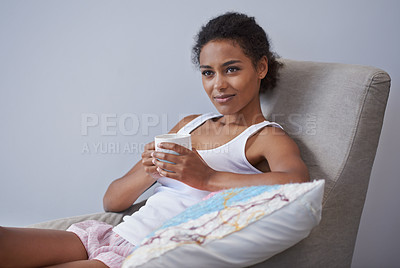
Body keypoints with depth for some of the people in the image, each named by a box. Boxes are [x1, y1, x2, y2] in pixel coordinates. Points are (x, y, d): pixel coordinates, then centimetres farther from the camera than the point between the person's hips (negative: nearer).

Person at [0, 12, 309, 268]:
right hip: (110, 234, 6)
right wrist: (150, 171, -6)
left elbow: (298, 181, -26)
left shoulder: (268, 137, 1)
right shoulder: (188, 125, 20)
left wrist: (208, 177, -25)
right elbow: (112, 201, 16)